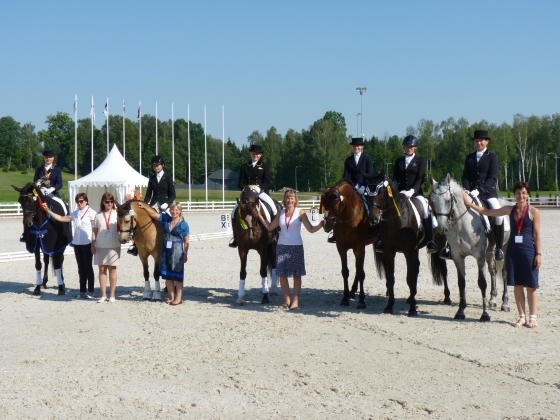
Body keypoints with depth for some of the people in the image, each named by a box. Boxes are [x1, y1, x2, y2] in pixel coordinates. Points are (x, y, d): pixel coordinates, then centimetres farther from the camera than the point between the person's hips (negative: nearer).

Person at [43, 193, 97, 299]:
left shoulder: (91, 213, -4)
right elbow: (61, 218, 12)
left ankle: (90, 292, 2)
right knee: (81, 268, 9)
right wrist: (48, 211, 7)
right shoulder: (75, 213, 12)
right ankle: (82, 292, 13)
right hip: (77, 243, 6)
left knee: (88, 267, -2)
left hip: (87, 243, -6)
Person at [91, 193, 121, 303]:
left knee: (112, 269, 5)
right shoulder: (98, 215, 5)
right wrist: (93, 244, 0)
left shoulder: (117, 214, 2)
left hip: (113, 246, -1)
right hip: (100, 246, 1)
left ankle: (112, 295, 12)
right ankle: (103, 295, 10)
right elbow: (94, 231, 6)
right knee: (102, 269, 4)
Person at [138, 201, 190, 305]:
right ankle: (171, 297, 19)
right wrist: (144, 207, -2)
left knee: (177, 275, 1)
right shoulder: (165, 219, 6)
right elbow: (153, 214, 9)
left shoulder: (183, 224, -5)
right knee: (167, 275, 9)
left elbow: (186, 241, -4)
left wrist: (185, 254, -9)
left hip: (177, 252, -5)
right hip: (165, 251, 5)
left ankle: (178, 298, 7)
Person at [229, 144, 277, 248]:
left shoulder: (264, 167, 9)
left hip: (261, 192, -1)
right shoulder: (244, 167, 12)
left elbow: (267, 183, 0)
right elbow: (240, 183, 6)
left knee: (274, 208, -25)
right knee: (235, 211, -17)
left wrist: (259, 188, -21)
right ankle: (235, 236, -7)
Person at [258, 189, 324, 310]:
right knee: (282, 274, 3)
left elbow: (311, 229, -4)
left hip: (296, 247, -3)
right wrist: (260, 216, 5)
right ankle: (287, 300, 14)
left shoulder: (300, 212, -4)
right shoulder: (281, 213, 6)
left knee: (296, 274, 2)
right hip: (282, 246, 3)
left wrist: (320, 225, -21)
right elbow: (270, 227, 11)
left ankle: (295, 300, 9)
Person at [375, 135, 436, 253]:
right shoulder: (398, 162, 17)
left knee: (425, 209, -31)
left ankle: (430, 241, -28)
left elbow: (420, 179, -3)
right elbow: (395, 179, 11)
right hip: (400, 193, 3)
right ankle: (382, 239, -17)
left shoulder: (420, 161, 8)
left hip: (416, 193, -3)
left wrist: (412, 190, -18)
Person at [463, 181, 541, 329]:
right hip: (513, 250, 4)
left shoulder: (534, 212, -4)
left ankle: (532, 318, 10)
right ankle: (522, 317, 15)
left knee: (530, 285, 1)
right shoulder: (510, 210, 6)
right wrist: (469, 203, 8)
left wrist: (538, 254, -8)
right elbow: (487, 212, 12)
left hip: (528, 250, -4)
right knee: (517, 285, 6)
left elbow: (537, 234, -4)